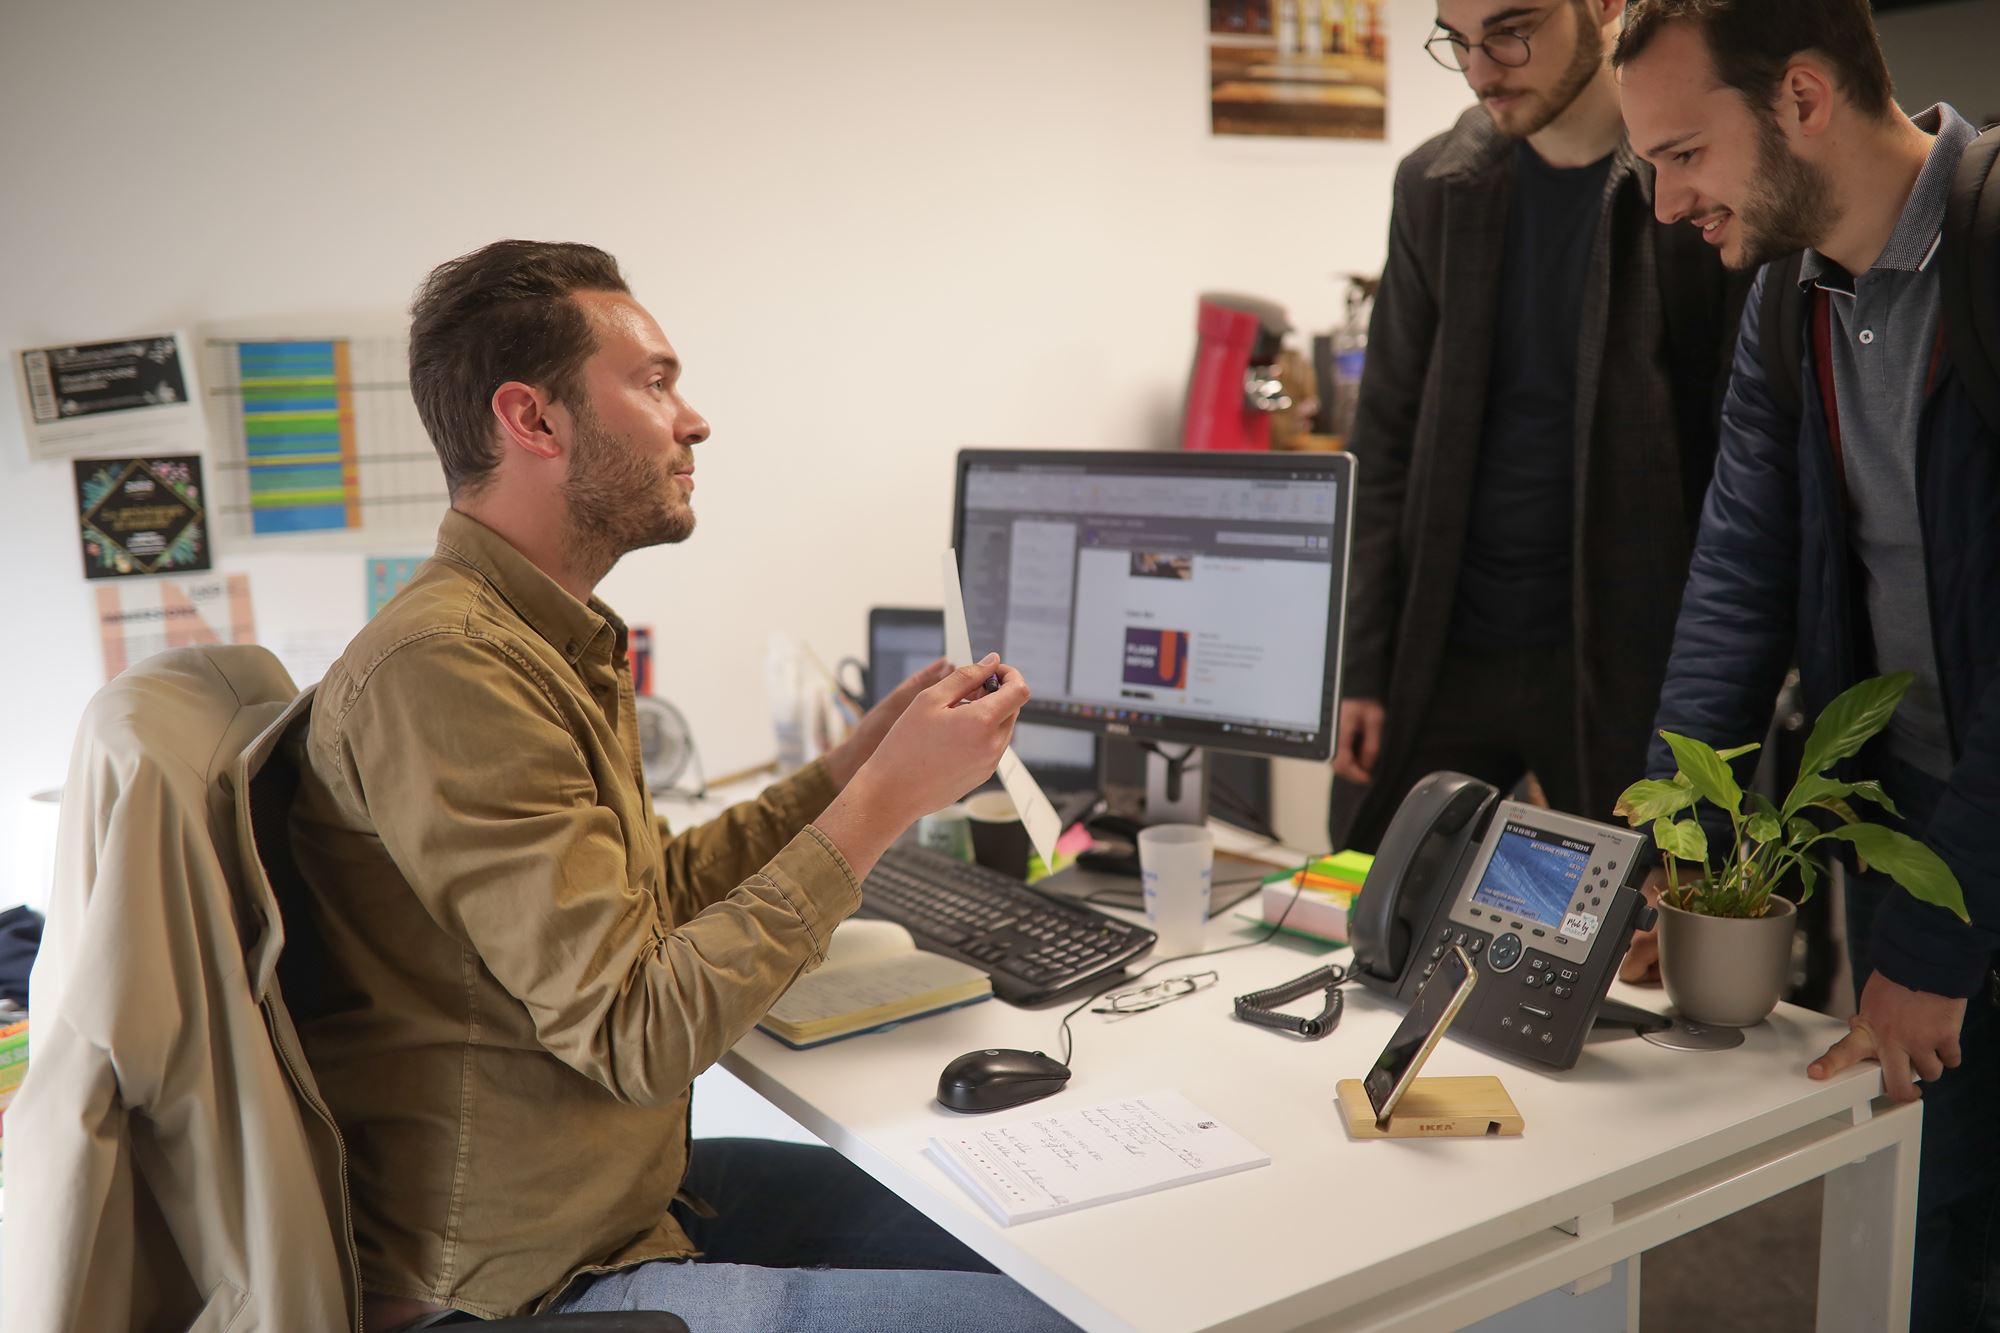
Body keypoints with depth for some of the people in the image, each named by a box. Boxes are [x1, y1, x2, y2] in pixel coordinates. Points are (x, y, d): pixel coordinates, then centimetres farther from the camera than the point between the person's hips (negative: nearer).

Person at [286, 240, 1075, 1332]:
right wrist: (883, 801, -21)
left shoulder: (549, 641, 8)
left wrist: (851, 768, 4)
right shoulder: (443, 667, -25)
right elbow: (636, 1033, -26)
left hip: (622, 1189, 10)